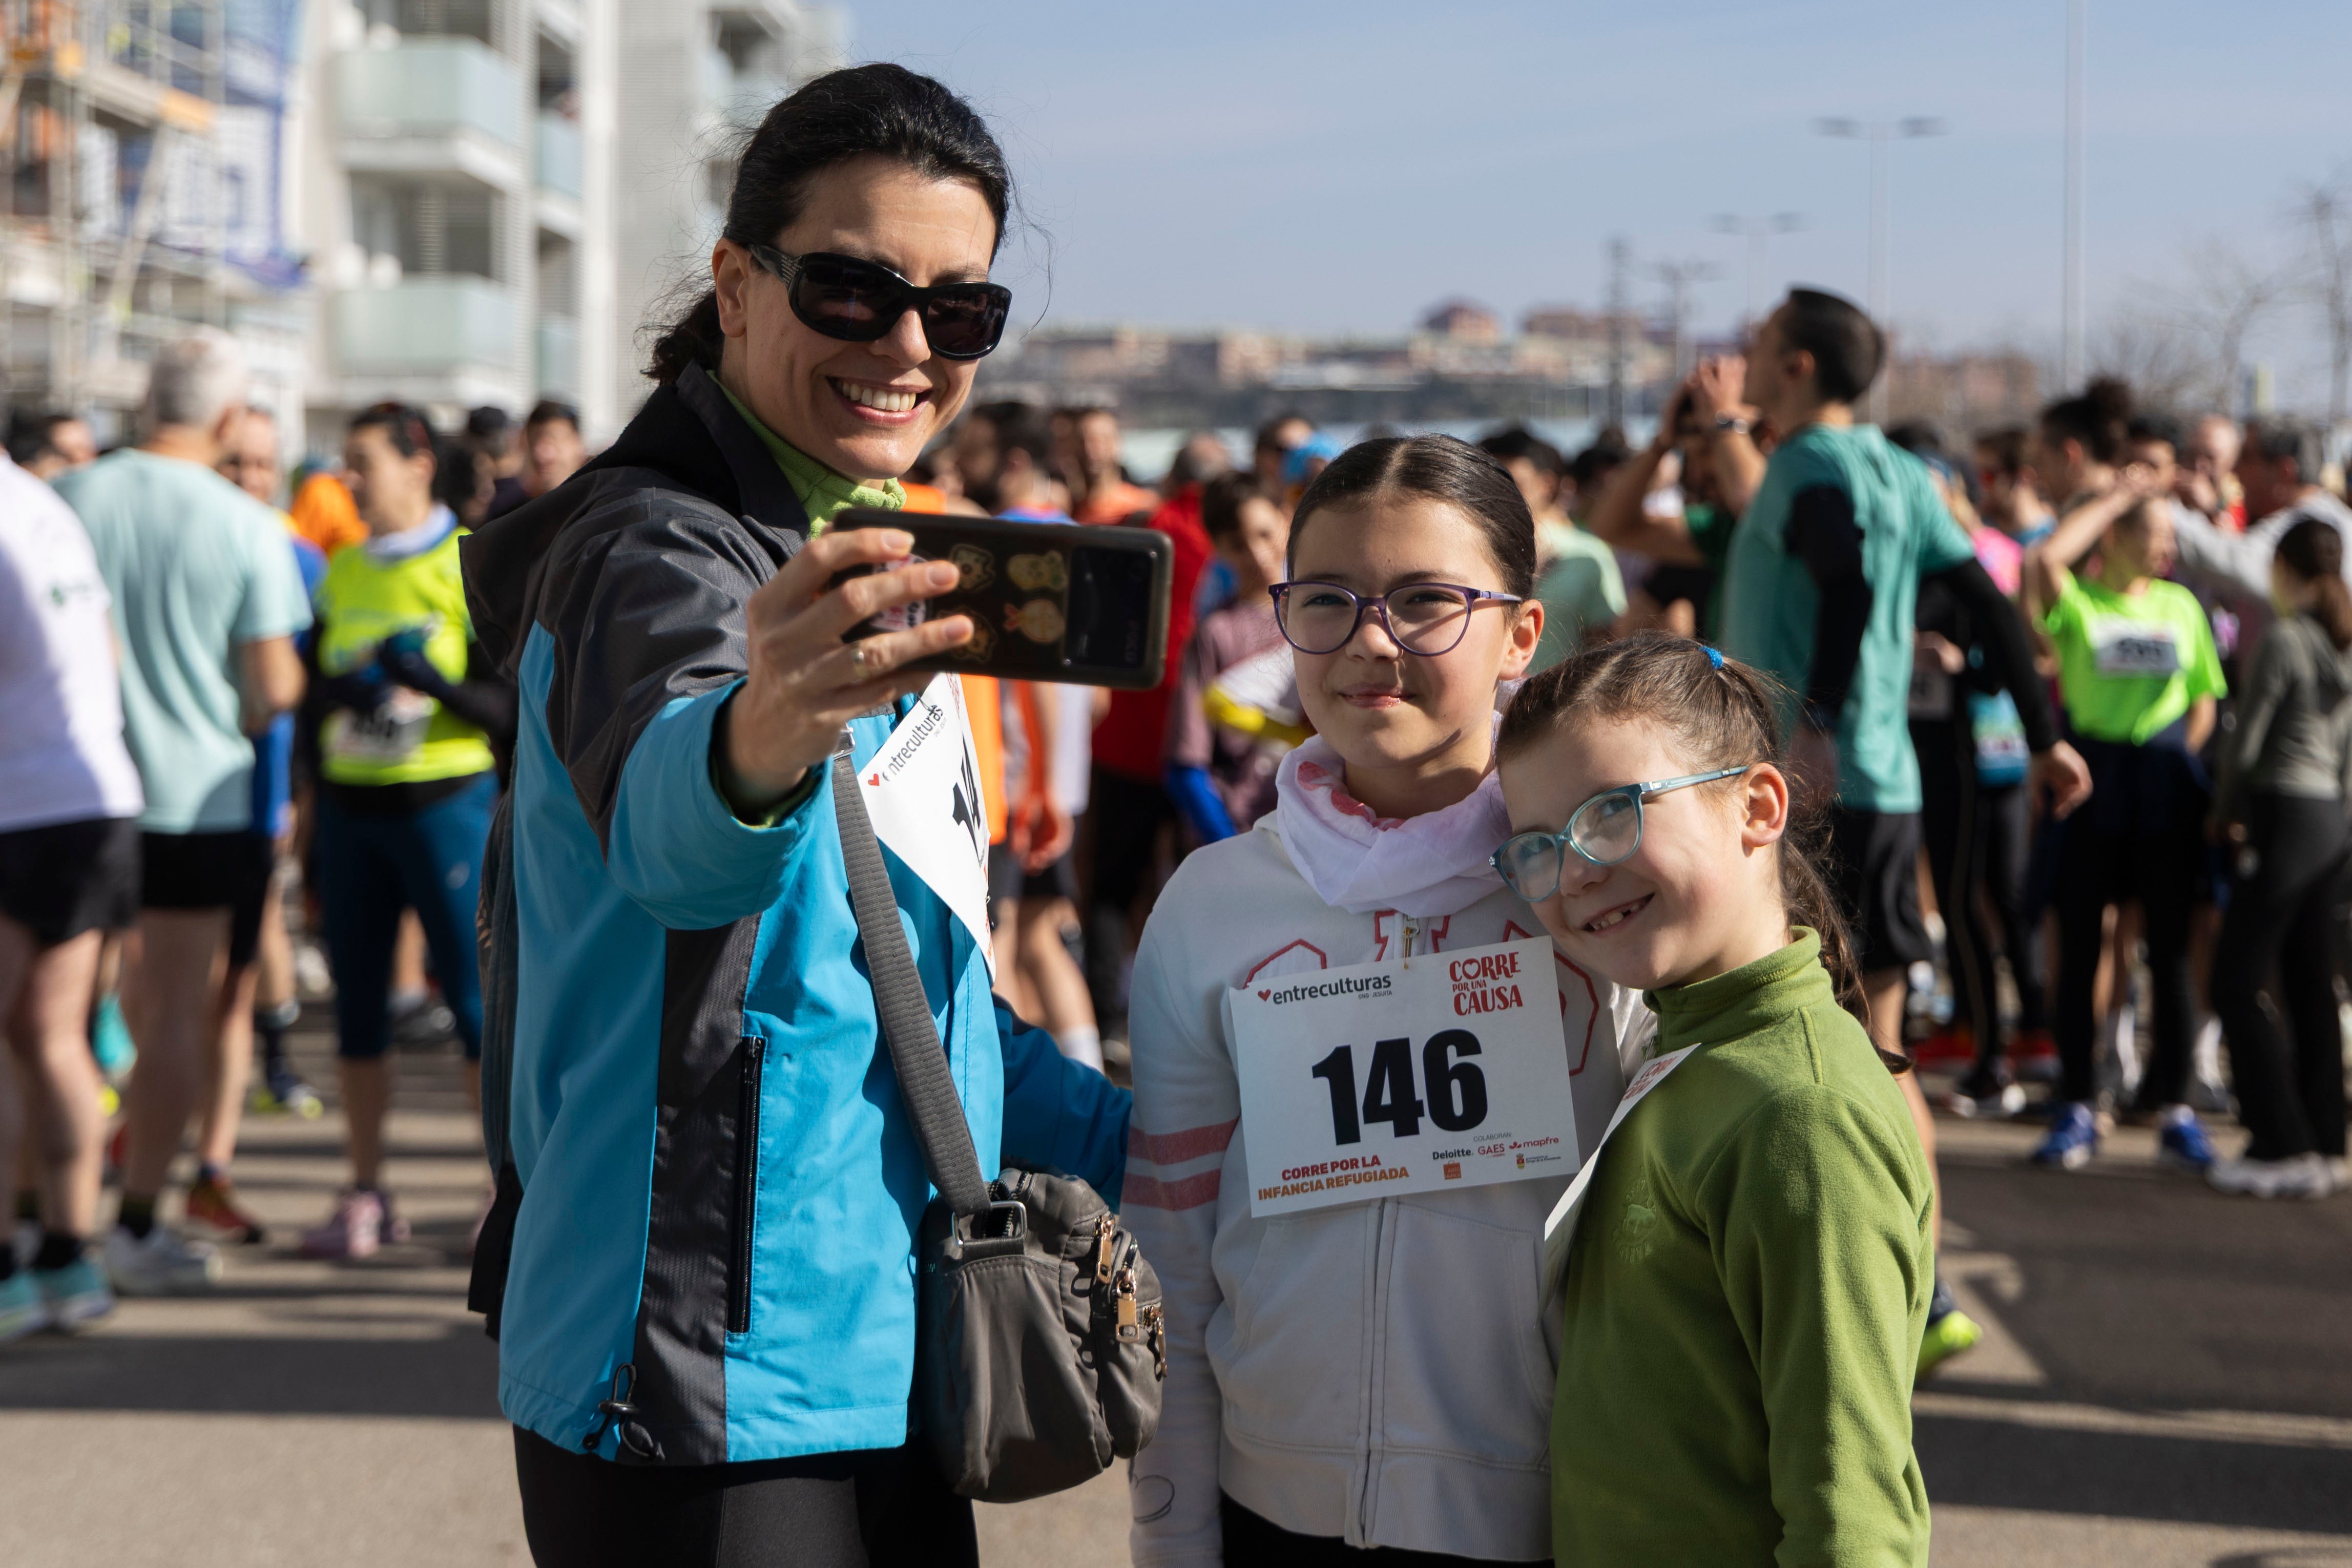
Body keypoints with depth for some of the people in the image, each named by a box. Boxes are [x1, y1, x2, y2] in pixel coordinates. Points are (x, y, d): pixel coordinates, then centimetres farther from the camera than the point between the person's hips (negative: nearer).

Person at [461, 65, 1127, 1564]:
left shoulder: (852, 569, 14)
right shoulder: (658, 553, -14)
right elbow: (667, 830, -39)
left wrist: (1154, 1149, 17)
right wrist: (761, 741, -60)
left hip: (883, 1371, 9)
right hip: (710, 1407, -9)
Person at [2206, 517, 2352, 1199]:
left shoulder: (2286, 641, -13)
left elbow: (2246, 740, -11)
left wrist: (2226, 811, 5)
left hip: (2285, 816, -8)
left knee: (2239, 982, -3)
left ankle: (2283, 1147, -6)